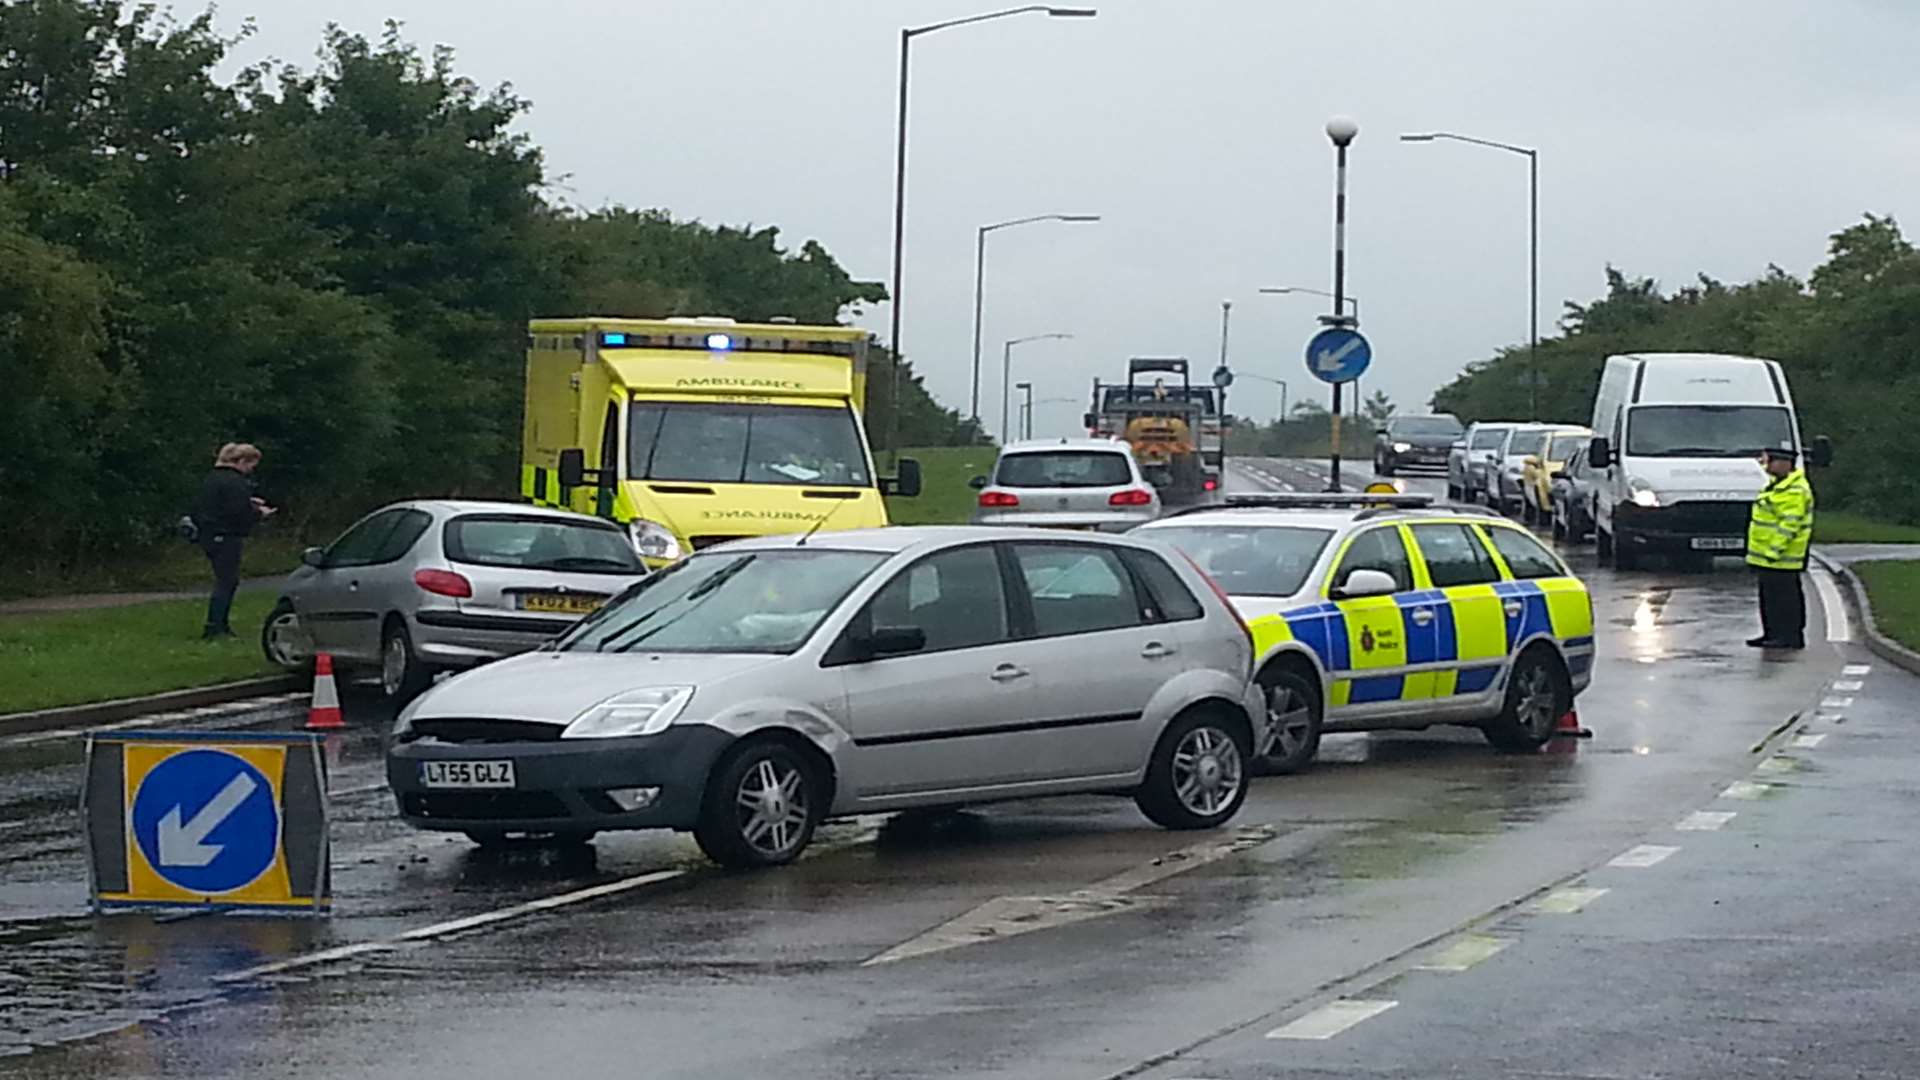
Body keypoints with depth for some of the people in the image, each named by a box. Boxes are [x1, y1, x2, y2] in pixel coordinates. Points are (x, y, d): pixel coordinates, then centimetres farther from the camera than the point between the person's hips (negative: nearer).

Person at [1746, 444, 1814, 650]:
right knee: (1768, 595, 14)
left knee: (1783, 597, -7)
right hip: (1765, 556, 11)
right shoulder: (1776, 484, 16)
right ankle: (1772, 634, 20)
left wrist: (1774, 550, -24)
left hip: (1780, 558, -11)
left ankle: (1790, 637, -4)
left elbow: (1789, 525, -23)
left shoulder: (1794, 491, -18)